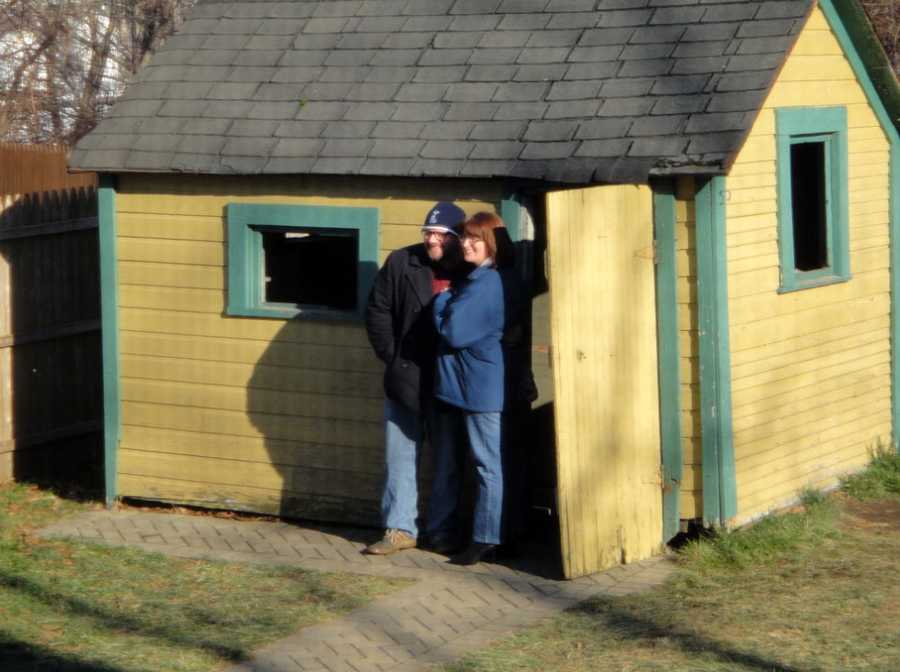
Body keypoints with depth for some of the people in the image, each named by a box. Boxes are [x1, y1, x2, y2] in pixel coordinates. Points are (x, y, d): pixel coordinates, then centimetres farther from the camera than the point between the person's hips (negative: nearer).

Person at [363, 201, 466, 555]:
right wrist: (391, 356, -1)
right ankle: (400, 528, 11)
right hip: (406, 380, 2)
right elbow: (377, 311, 3)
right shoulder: (401, 263, -1)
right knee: (401, 456, 6)